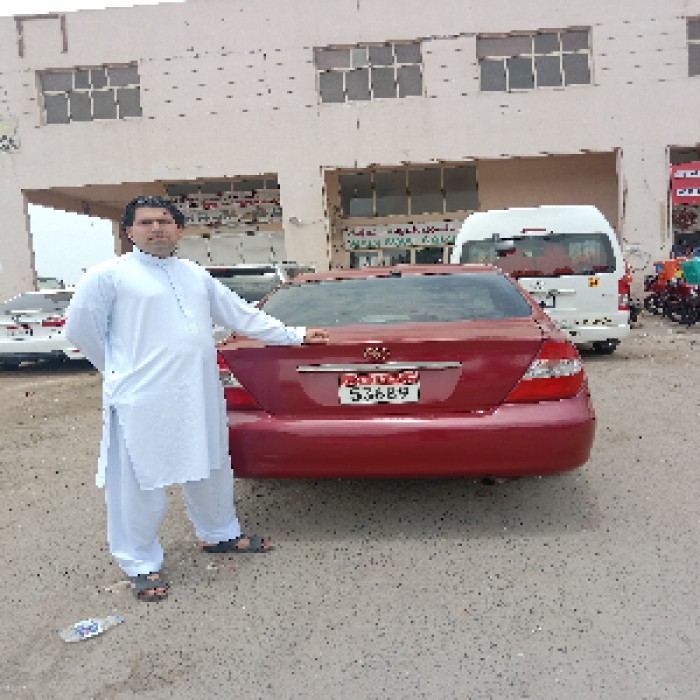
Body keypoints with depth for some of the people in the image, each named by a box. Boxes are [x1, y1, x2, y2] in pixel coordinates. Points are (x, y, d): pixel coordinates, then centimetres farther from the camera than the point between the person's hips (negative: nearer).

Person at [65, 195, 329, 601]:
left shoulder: (196, 275, 13)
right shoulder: (110, 275, -5)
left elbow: (242, 315, 17)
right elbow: (80, 328, 0)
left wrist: (296, 336, 17)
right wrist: (121, 369, 7)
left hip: (200, 396, 6)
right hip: (143, 401, -6)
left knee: (210, 470, 18)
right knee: (141, 484, 3)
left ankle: (218, 534, 39)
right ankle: (142, 565, 21)